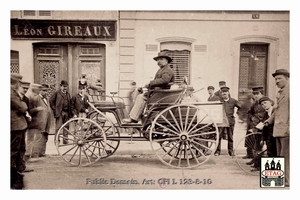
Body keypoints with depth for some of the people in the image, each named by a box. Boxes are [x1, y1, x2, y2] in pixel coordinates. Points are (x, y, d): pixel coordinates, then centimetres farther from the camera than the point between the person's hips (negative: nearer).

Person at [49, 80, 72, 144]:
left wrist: (70, 112, 9)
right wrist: (54, 109, -5)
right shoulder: (57, 93, 1)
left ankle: (65, 140, 15)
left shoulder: (68, 94, 18)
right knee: (58, 127, -6)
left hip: (67, 112, 5)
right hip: (59, 112, -5)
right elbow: (51, 101, -1)